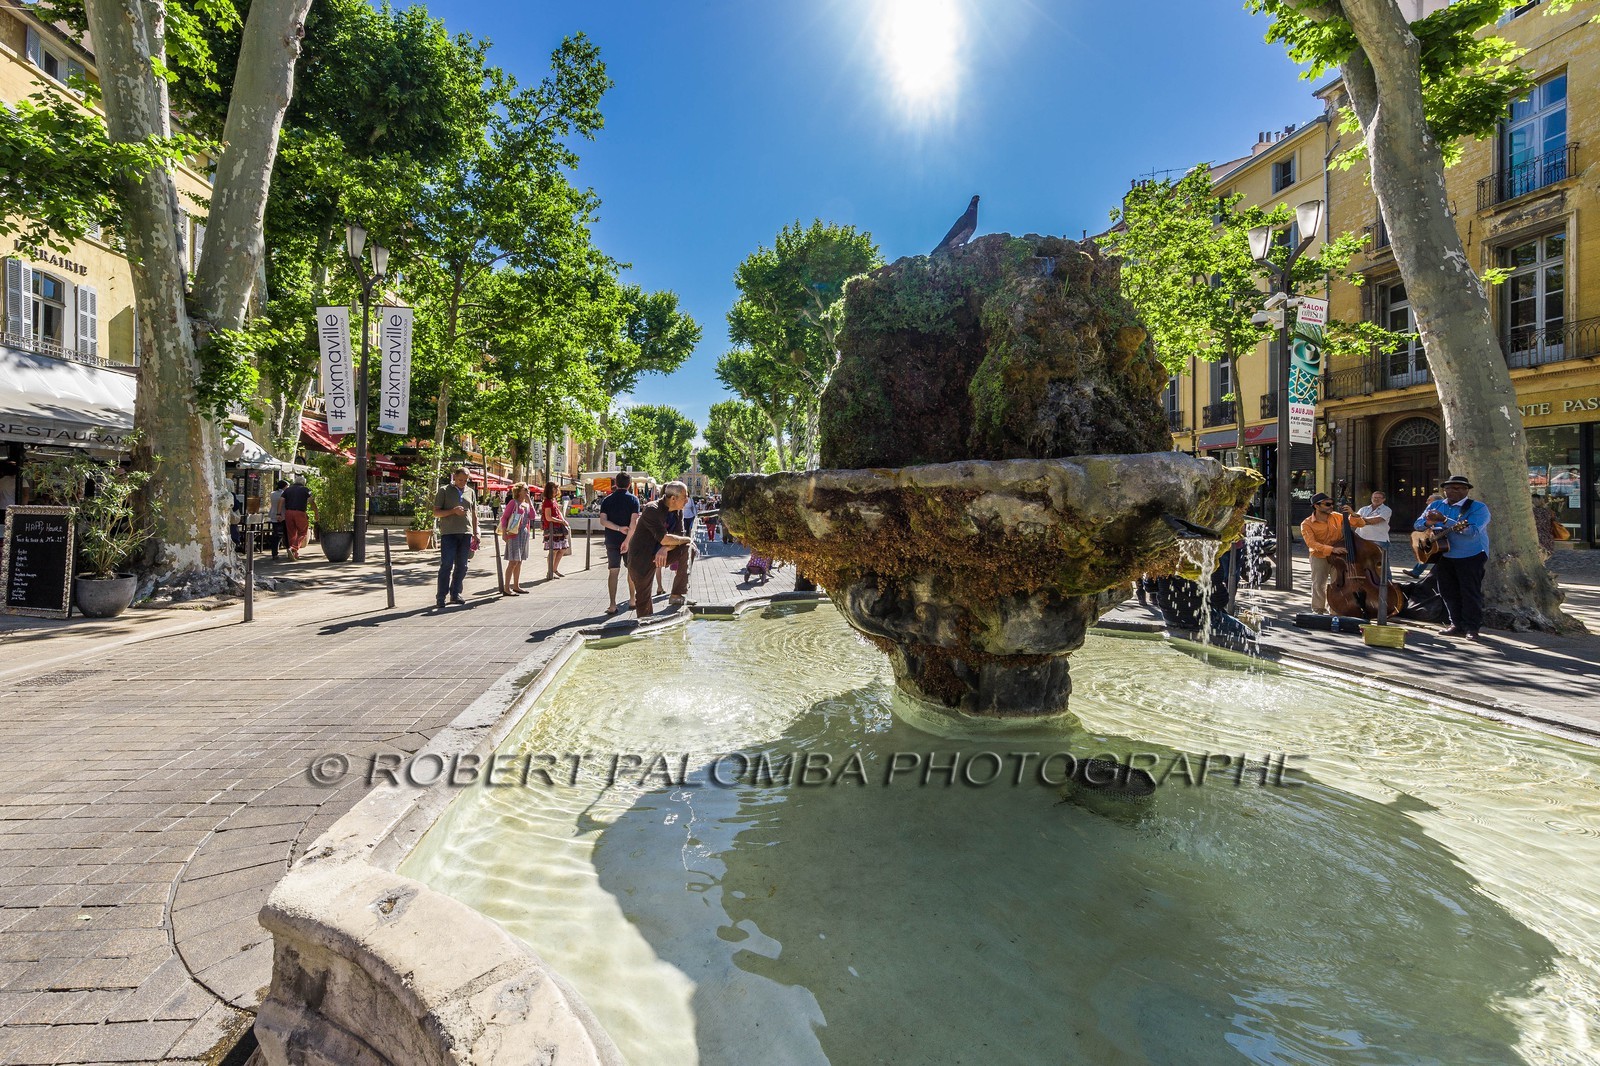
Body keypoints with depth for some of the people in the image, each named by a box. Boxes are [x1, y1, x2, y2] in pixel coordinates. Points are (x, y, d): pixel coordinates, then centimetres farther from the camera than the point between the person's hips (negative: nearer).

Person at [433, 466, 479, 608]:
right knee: (446, 565, -7)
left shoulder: (471, 492, 15)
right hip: (449, 533, -4)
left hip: (466, 533, 4)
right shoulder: (445, 491, 4)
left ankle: (455, 595, 16)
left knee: (462, 566, 6)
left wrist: (475, 534, 12)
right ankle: (441, 597, -2)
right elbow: (436, 512, 0)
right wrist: (453, 511, -15)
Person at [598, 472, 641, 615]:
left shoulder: (607, 500, 3)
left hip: (612, 540, 1)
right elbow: (633, 521, -15)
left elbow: (603, 521, -10)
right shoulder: (633, 499, -5)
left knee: (613, 571, 1)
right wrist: (628, 539, -16)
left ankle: (613, 605, -5)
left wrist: (619, 528, -12)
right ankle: (632, 600, 26)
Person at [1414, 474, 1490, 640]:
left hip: (1472, 557, -5)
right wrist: (1429, 522, -18)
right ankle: (1457, 625, 20)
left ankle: (1472, 628, 5)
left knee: (1470, 592, -3)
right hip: (1444, 556, 5)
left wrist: (1444, 520, -29)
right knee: (1448, 592, 9)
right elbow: (1418, 524, 5)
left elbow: (1472, 531, -24)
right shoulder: (1435, 506, 7)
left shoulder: (1478, 507, -10)